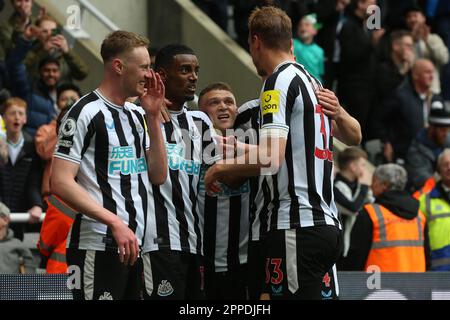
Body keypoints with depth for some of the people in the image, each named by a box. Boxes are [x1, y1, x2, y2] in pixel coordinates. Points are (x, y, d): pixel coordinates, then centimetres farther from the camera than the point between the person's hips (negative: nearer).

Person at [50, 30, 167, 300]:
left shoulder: (138, 115, 18)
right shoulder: (85, 113, -8)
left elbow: (158, 176, 15)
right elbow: (60, 183, -15)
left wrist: (153, 117, 7)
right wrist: (115, 222, -21)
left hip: (135, 246, 8)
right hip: (97, 246, -8)